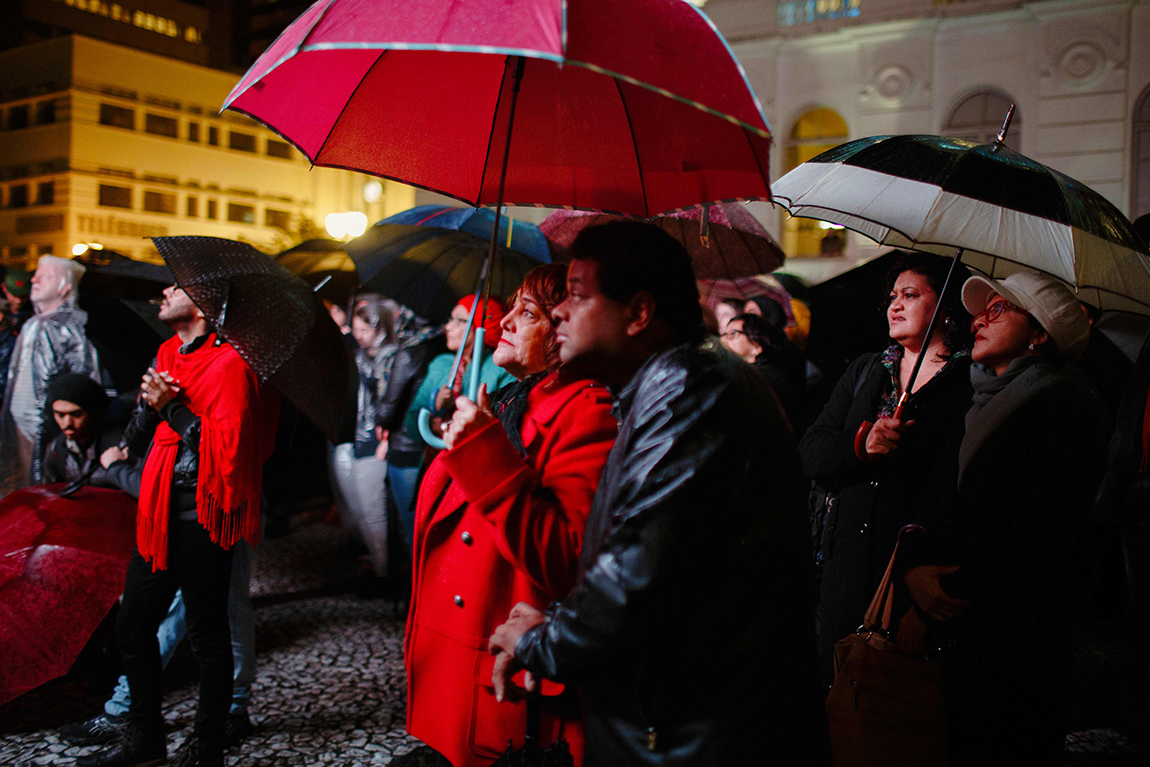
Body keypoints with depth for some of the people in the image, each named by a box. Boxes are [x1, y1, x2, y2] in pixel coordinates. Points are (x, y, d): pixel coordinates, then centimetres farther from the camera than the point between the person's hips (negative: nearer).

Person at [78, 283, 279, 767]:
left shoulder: (228, 363, -11)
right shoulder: (167, 356, 15)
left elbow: (227, 449, -20)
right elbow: (135, 442, 15)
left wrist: (173, 408, -15)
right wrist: (149, 404, -4)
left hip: (202, 515, -9)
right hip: (159, 510, 9)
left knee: (207, 636, 1)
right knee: (132, 628, 14)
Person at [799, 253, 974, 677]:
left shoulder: (974, 381, -2)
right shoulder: (863, 371, 16)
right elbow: (811, 452, 6)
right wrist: (861, 446, -12)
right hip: (848, 561, 5)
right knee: (835, 677, 11)